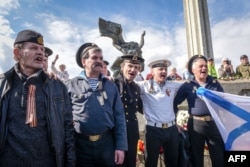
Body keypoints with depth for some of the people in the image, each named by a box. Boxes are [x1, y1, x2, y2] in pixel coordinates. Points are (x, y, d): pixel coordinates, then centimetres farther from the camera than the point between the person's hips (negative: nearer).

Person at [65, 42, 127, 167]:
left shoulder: (110, 86, 5)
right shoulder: (71, 85, 0)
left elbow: (119, 117, 3)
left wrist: (121, 146, -1)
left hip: (107, 143, 2)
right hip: (80, 144, -1)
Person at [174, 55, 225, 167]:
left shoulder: (215, 83, 7)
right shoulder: (187, 85, -2)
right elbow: (175, 103, 0)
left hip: (214, 123, 3)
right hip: (196, 124, -2)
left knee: (219, 157, 13)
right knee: (196, 157, 14)